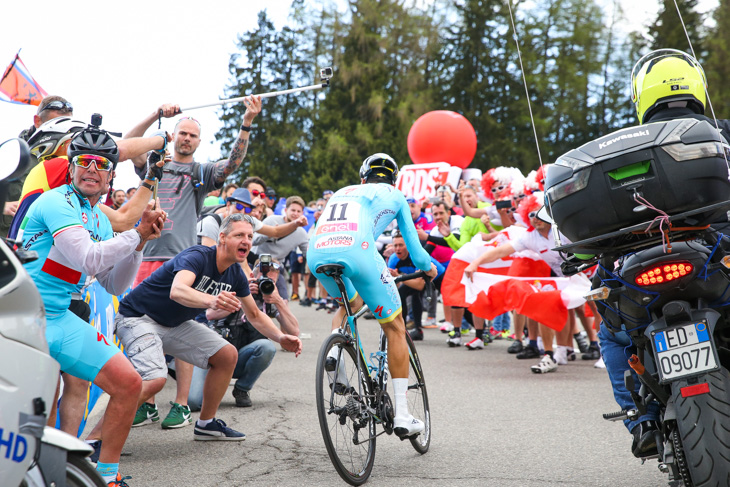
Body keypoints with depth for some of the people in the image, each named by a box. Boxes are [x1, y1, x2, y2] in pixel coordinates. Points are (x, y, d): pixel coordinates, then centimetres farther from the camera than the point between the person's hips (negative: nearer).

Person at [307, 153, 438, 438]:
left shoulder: (342, 192, 36)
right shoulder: (394, 196, 27)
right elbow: (412, 243, 31)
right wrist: (428, 267, 53)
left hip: (317, 255, 4)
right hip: (356, 252, -4)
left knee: (351, 304, 36)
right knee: (395, 328, 11)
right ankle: (402, 415, 9)